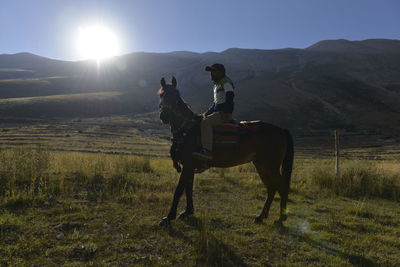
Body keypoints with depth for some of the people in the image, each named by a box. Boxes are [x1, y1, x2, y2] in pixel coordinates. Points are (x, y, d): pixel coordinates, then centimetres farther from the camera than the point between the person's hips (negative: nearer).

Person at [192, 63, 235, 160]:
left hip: (225, 114, -10)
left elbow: (230, 96, -18)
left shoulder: (226, 82, -6)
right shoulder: (217, 84, 24)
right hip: (218, 112, 10)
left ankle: (207, 150, -33)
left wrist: (226, 112, -24)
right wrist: (208, 112, 13)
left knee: (206, 122, -28)